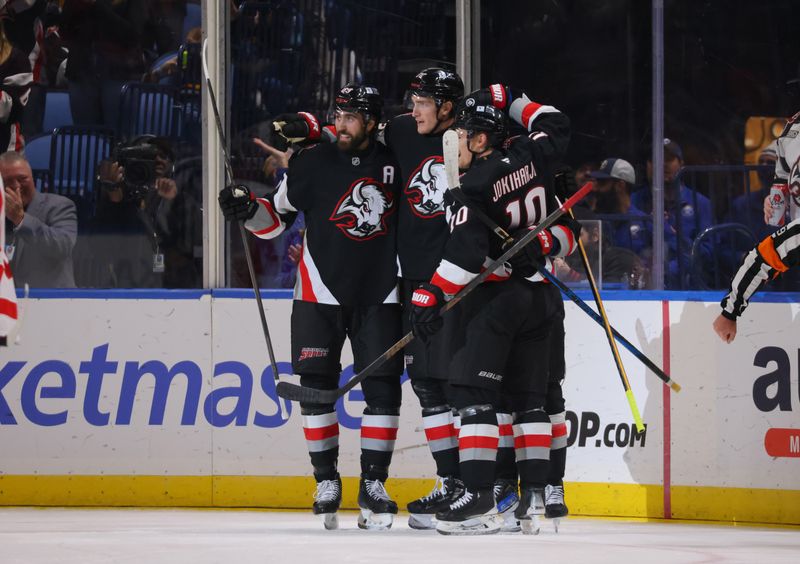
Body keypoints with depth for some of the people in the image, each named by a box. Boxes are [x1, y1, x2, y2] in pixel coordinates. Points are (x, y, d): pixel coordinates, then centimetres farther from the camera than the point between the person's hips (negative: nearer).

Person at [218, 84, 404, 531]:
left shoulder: (393, 166, 1)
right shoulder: (313, 163, -4)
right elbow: (277, 218, 3)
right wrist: (247, 209, -15)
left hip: (379, 293, 1)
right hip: (321, 293, -1)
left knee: (383, 387, -4)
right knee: (317, 386, -4)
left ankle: (374, 484, 4)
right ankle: (327, 482, 8)